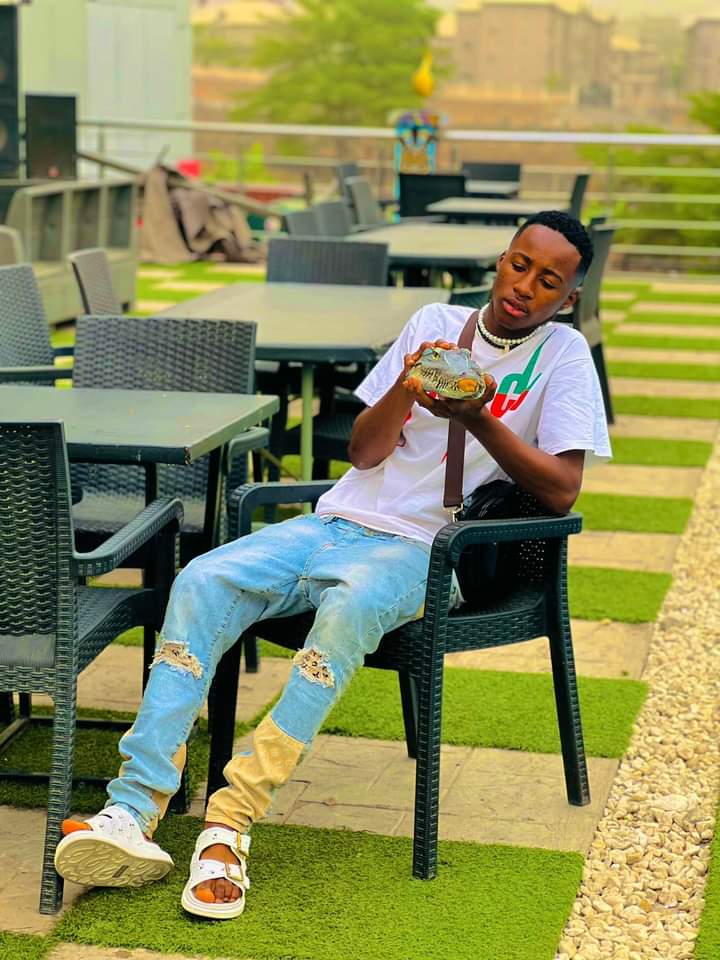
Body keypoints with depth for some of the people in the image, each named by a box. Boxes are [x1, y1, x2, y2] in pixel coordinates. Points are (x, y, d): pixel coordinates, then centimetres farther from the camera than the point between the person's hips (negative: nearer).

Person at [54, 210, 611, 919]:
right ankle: (133, 812, -29)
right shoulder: (433, 323, 16)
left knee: (353, 604, -38)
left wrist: (478, 417, -18)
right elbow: (362, 450, 12)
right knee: (202, 582, -21)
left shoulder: (562, 354, 4)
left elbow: (561, 491, -7)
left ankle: (232, 819, -36)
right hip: (336, 520, 4)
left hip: (419, 547, -4)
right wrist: (406, 388, -8)